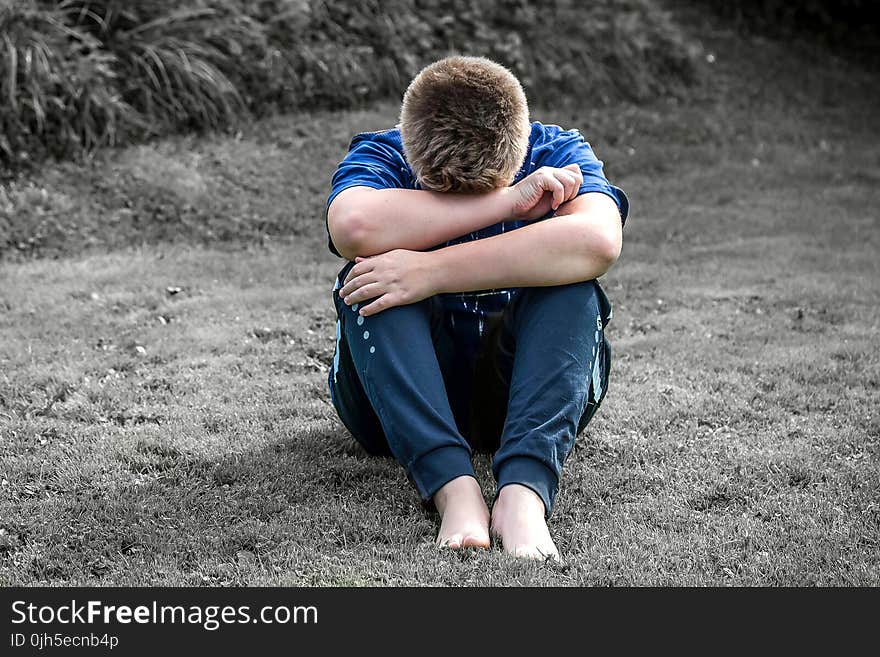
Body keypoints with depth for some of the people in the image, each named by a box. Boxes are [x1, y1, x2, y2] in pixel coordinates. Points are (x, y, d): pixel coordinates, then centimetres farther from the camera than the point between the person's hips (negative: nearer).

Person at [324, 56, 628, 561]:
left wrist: (432, 272, -38)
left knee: (570, 280, -28)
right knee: (376, 277, -29)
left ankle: (525, 488, -43)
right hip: (397, 396, 0)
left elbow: (598, 243, -34)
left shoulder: (557, 154, -11)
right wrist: (510, 200, -31)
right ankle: (453, 486, -43)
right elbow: (354, 228, -36)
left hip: (526, 388, 0)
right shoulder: (380, 157, -11)